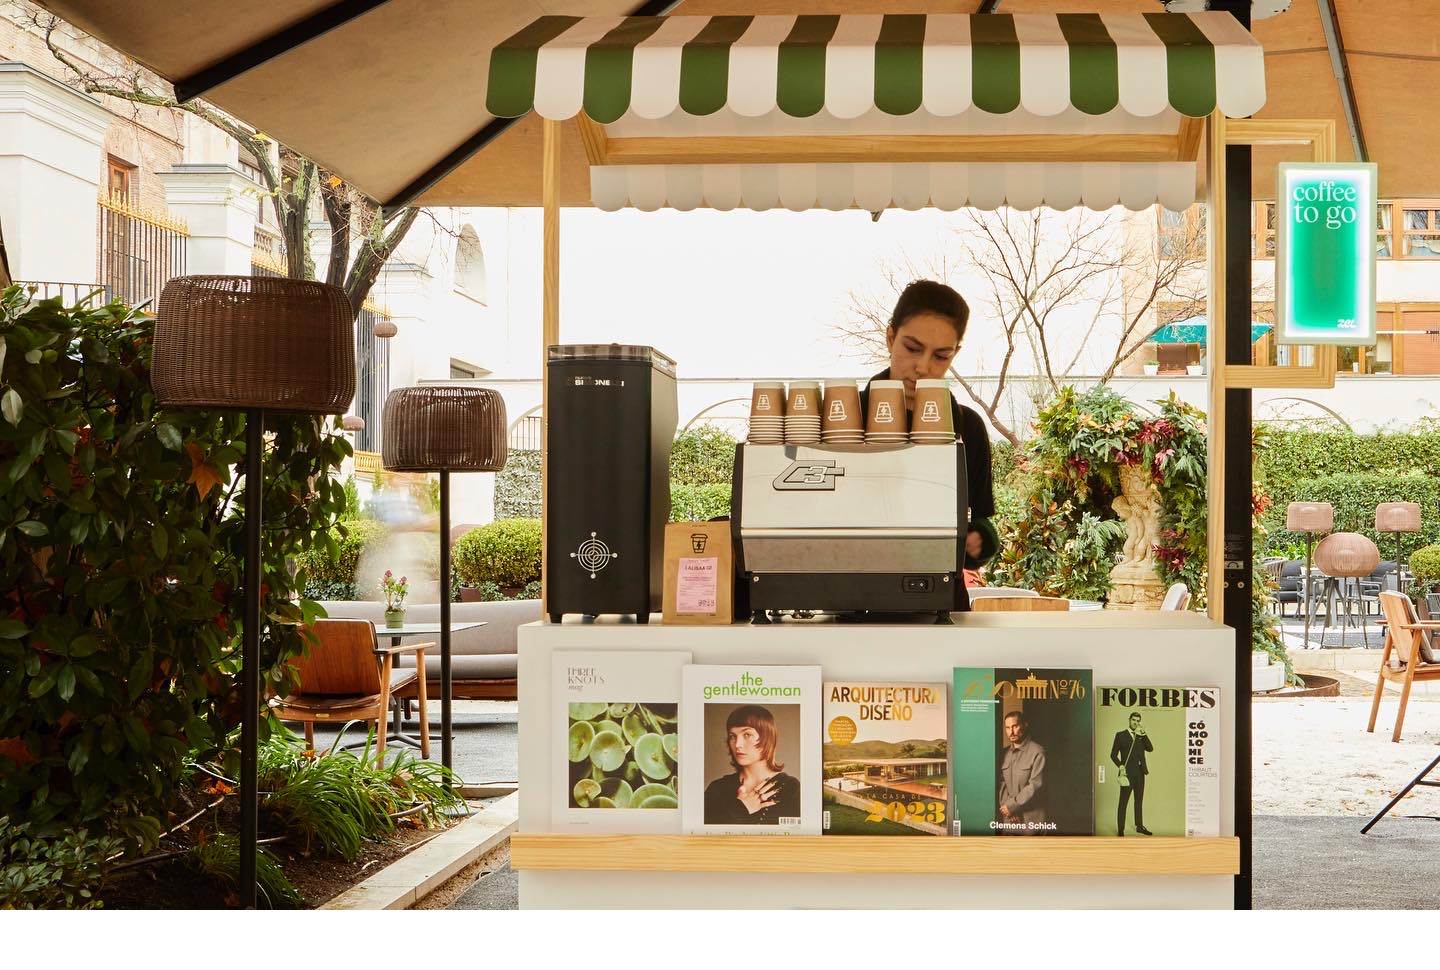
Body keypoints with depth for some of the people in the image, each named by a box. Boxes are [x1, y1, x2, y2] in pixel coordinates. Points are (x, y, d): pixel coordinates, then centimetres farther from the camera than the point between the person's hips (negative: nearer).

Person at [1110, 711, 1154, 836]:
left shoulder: (1141, 736, 13)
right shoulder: (1120, 735, 1)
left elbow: (1150, 748, -2)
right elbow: (1113, 754, -1)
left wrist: (1143, 733, -8)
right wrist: (1120, 766, -16)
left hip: (1140, 774, 5)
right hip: (1127, 774, -5)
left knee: (1139, 801, 15)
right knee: (1123, 802, -5)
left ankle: (1139, 826, 26)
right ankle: (1120, 829, -4)